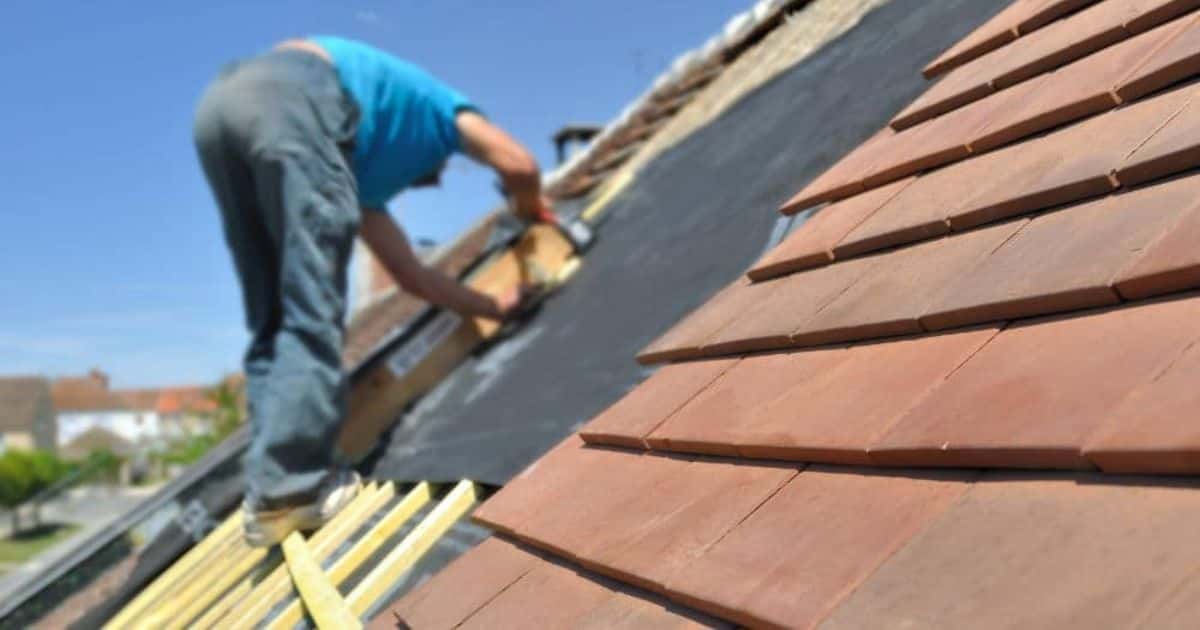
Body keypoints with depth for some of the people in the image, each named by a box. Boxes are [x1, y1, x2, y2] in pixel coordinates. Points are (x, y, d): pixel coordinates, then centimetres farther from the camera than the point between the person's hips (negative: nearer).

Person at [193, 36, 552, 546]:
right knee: (312, 314, -7)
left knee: (271, 322, 9)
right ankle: (289, 486, -12)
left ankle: (267, 489, 3)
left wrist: (496, 306, 50)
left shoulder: (363, 177, 41)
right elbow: (519, 166, 17)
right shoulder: (437, 103, 33)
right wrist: (532, 210, 39)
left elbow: (411, 276, 41)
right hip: (290, 96, -7)